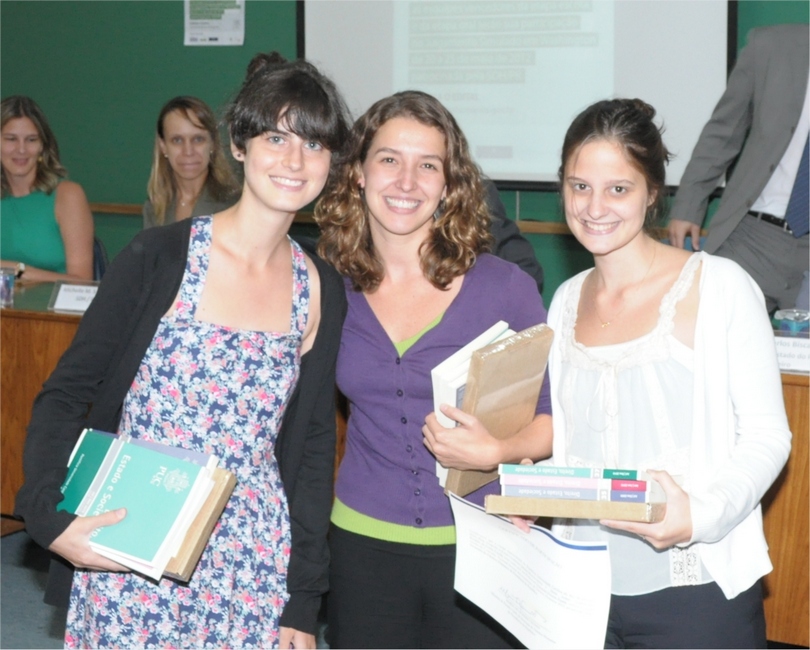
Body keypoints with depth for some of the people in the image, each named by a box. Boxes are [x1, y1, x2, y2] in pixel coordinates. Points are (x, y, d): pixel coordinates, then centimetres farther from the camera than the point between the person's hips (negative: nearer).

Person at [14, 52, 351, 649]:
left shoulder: (321, 290, 2)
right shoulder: (159, 257, -9)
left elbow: (314, 447, 7)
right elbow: (65, 394, -5)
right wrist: (50, 516, -20)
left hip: (253, 569, 3)